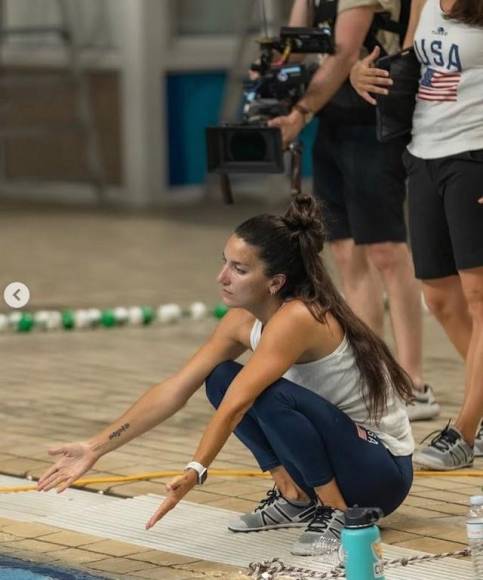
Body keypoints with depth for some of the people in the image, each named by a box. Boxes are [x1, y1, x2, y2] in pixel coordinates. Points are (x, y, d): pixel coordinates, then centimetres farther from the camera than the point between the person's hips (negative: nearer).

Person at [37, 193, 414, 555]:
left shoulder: (298, 318, -27)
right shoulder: (244, 320, -3)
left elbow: (236, 405, -36)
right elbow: (175, 390, -4)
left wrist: (195, 472, -42)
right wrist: (96, 448, -8)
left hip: (382, 471, -8)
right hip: (333, 443, 8)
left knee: (270, 392, -31)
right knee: (220, 378, -1)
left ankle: (341, 514, -15)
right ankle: (295, 497, 4)